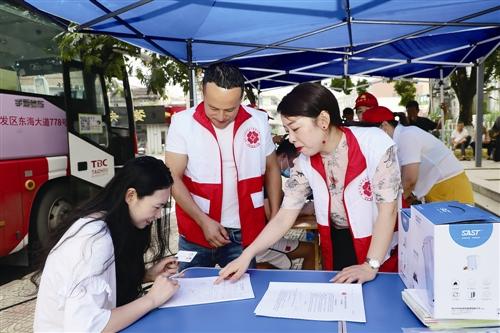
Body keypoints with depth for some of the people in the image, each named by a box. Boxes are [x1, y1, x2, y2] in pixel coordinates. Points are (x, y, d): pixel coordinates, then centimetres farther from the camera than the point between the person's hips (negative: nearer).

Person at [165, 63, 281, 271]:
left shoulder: (258, 121, -4)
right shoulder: (183, 122, -10)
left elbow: (271, 169, 8)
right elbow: (173, 179, -9)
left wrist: (275, 218, 3)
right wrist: (204, 221, -16)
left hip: (243, 233, 1)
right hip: (196, 232, -1)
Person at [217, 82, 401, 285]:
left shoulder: (375, 144, -21)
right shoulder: (304, 163, -9)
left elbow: (388, 209, -19)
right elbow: (284, 217, -8)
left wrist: (371, 266, -23)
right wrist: (247, 255, -17)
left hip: (381, 248, -3)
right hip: (335, 248, 4)